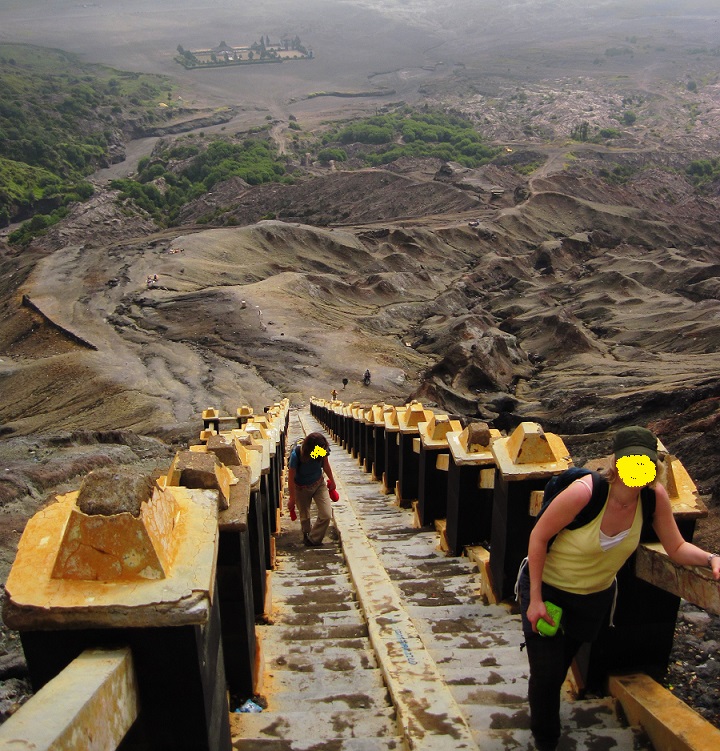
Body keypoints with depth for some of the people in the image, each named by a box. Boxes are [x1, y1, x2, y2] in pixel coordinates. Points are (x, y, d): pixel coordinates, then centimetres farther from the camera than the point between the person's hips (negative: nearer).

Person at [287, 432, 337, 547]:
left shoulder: (323, 451, -23)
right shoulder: (296, 455, -33)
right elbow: (291, 478, -21)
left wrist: (332, 481, 14)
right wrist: (292, 499, -13)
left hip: (319, 484, 3)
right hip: (301, 488, -2)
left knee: (326, 515, -6)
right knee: (304, 517, 14)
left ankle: (313, 539, 16)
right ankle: (307, 534, 47)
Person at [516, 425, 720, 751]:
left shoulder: (655, 496, -19)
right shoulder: (584, 492, -34)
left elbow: (677, 548, -6)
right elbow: (538, 537, -23)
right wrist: (535, 599, -20)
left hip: (595, 596, 5)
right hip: (547, 587, -4)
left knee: (560, 666, 25)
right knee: (546, 674, -1)